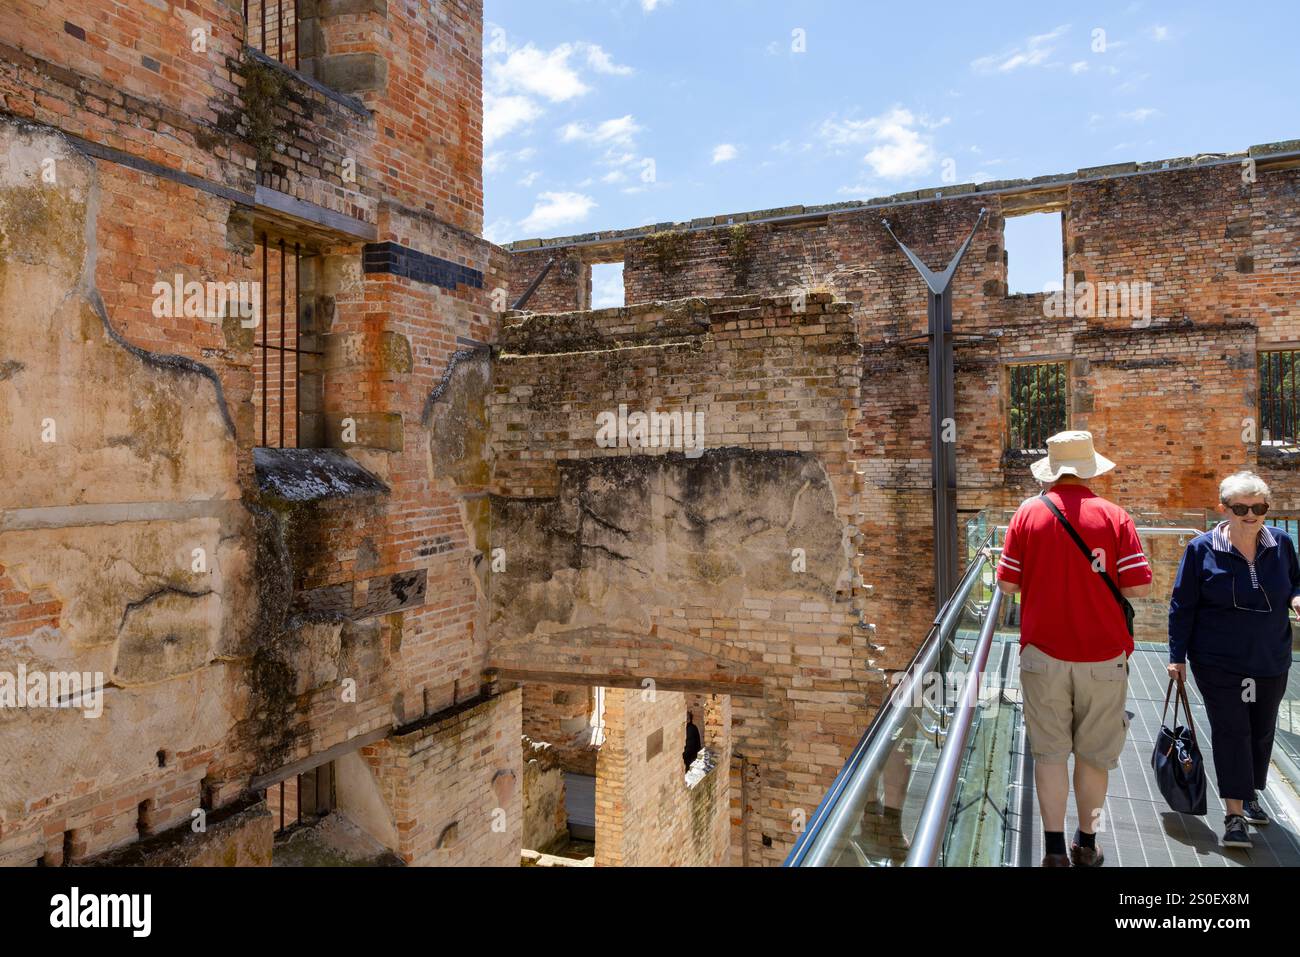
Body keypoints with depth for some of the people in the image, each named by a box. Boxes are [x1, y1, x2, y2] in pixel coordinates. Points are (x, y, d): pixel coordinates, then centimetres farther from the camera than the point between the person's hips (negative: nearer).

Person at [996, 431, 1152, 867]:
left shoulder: (1028, 513, -4)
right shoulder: (1114, 516, -6)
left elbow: (1008, 584, -3)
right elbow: (1139, 587, -9)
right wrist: (1102, 579, 11)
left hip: (1044, 654, 0)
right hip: (1102, 656, 0)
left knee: (1050, 752, 9)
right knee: (1093, 754, 14)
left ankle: (1055, 849, 13)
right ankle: (1086, 846, 27)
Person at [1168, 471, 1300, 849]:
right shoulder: (1202, 549, -10)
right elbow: (1182, 605, -5)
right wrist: (1177, 657, -5)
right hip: (1218, 662, -4)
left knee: (1261, 730, 17)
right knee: (1230, 731, -5)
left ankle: (1248, 794, 37)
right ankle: (1234, 814, 0)